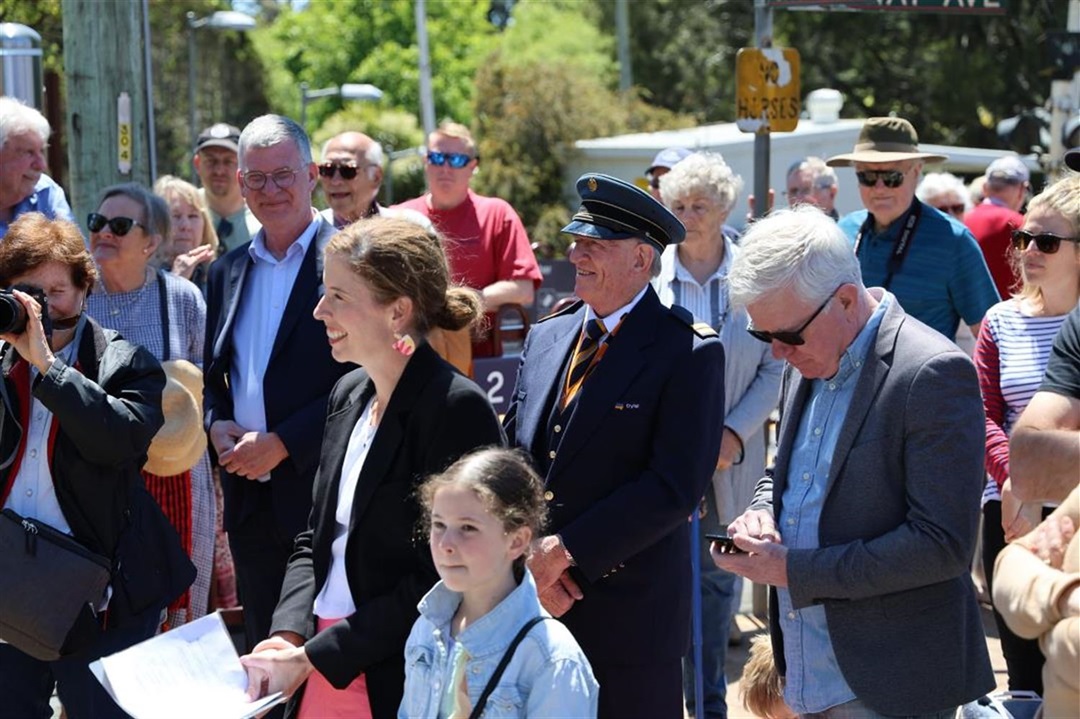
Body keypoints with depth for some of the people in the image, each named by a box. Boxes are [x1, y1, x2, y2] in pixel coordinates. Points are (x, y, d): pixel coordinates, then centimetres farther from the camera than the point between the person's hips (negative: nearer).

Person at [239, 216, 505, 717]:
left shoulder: (457, 409, -15)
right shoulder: (348, 395, 9)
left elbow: (437, 578, -17)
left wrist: (314, 657, -16)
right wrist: (288, 634, -3)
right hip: (320, 669, 7)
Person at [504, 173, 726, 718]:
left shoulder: (689, 354, -9)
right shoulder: (545, 337, 10)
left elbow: (675, 486, -17)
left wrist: (566, 550, -16)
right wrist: (529, 558, -7)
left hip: (628, 617, -5)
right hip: (529, 606, 5)